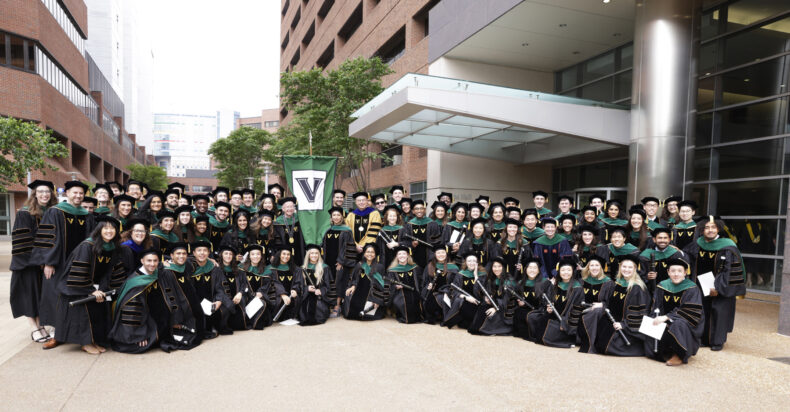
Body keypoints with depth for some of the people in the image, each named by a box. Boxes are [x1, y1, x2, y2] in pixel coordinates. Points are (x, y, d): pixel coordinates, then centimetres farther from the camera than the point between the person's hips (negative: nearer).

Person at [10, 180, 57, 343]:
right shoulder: (25, 213, -5)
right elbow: (21, 239, -11)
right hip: (28, 261, -4)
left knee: (42, 293, 8)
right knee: (30, 292, -1)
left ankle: (40, 325, 14)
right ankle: (35, 329, 3)